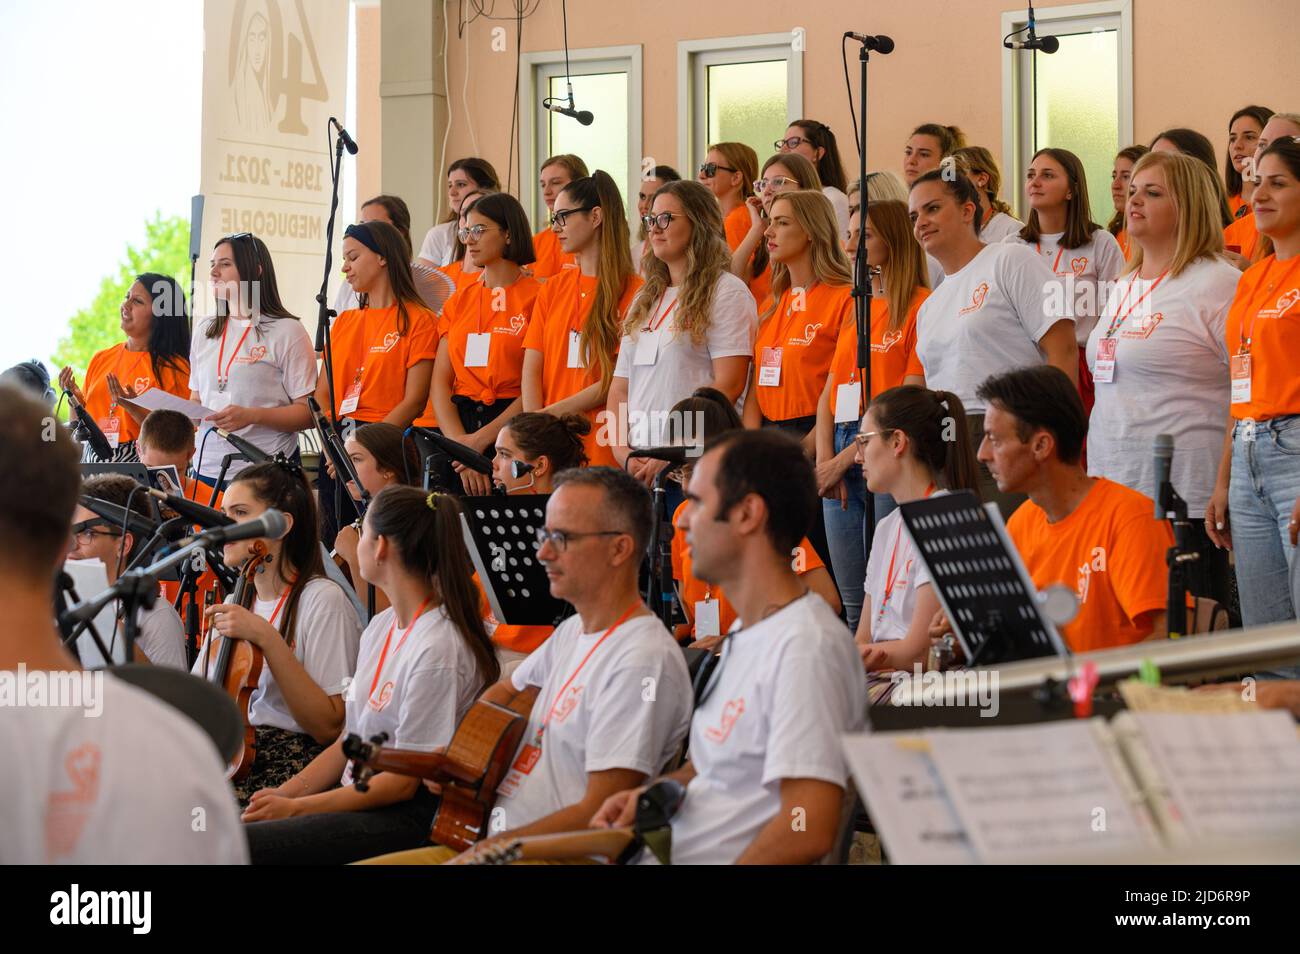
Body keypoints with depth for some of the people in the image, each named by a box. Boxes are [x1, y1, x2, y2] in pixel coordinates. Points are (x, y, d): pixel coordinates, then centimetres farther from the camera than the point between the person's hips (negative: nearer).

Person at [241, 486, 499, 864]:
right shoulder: (381, 627, 11)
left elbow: (403, 783, -17)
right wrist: (285, 793, 0)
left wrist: (296, 807, -15)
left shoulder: (438, 650, -18)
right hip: (357, 796, 9)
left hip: (409, 819, -9)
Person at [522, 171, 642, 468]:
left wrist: (553, 412, -12)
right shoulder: (551, 290, 14)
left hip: (603, 444, -4)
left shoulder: (632, 292, -3)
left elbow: (620, 379, -9)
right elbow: (531, 369, 7)